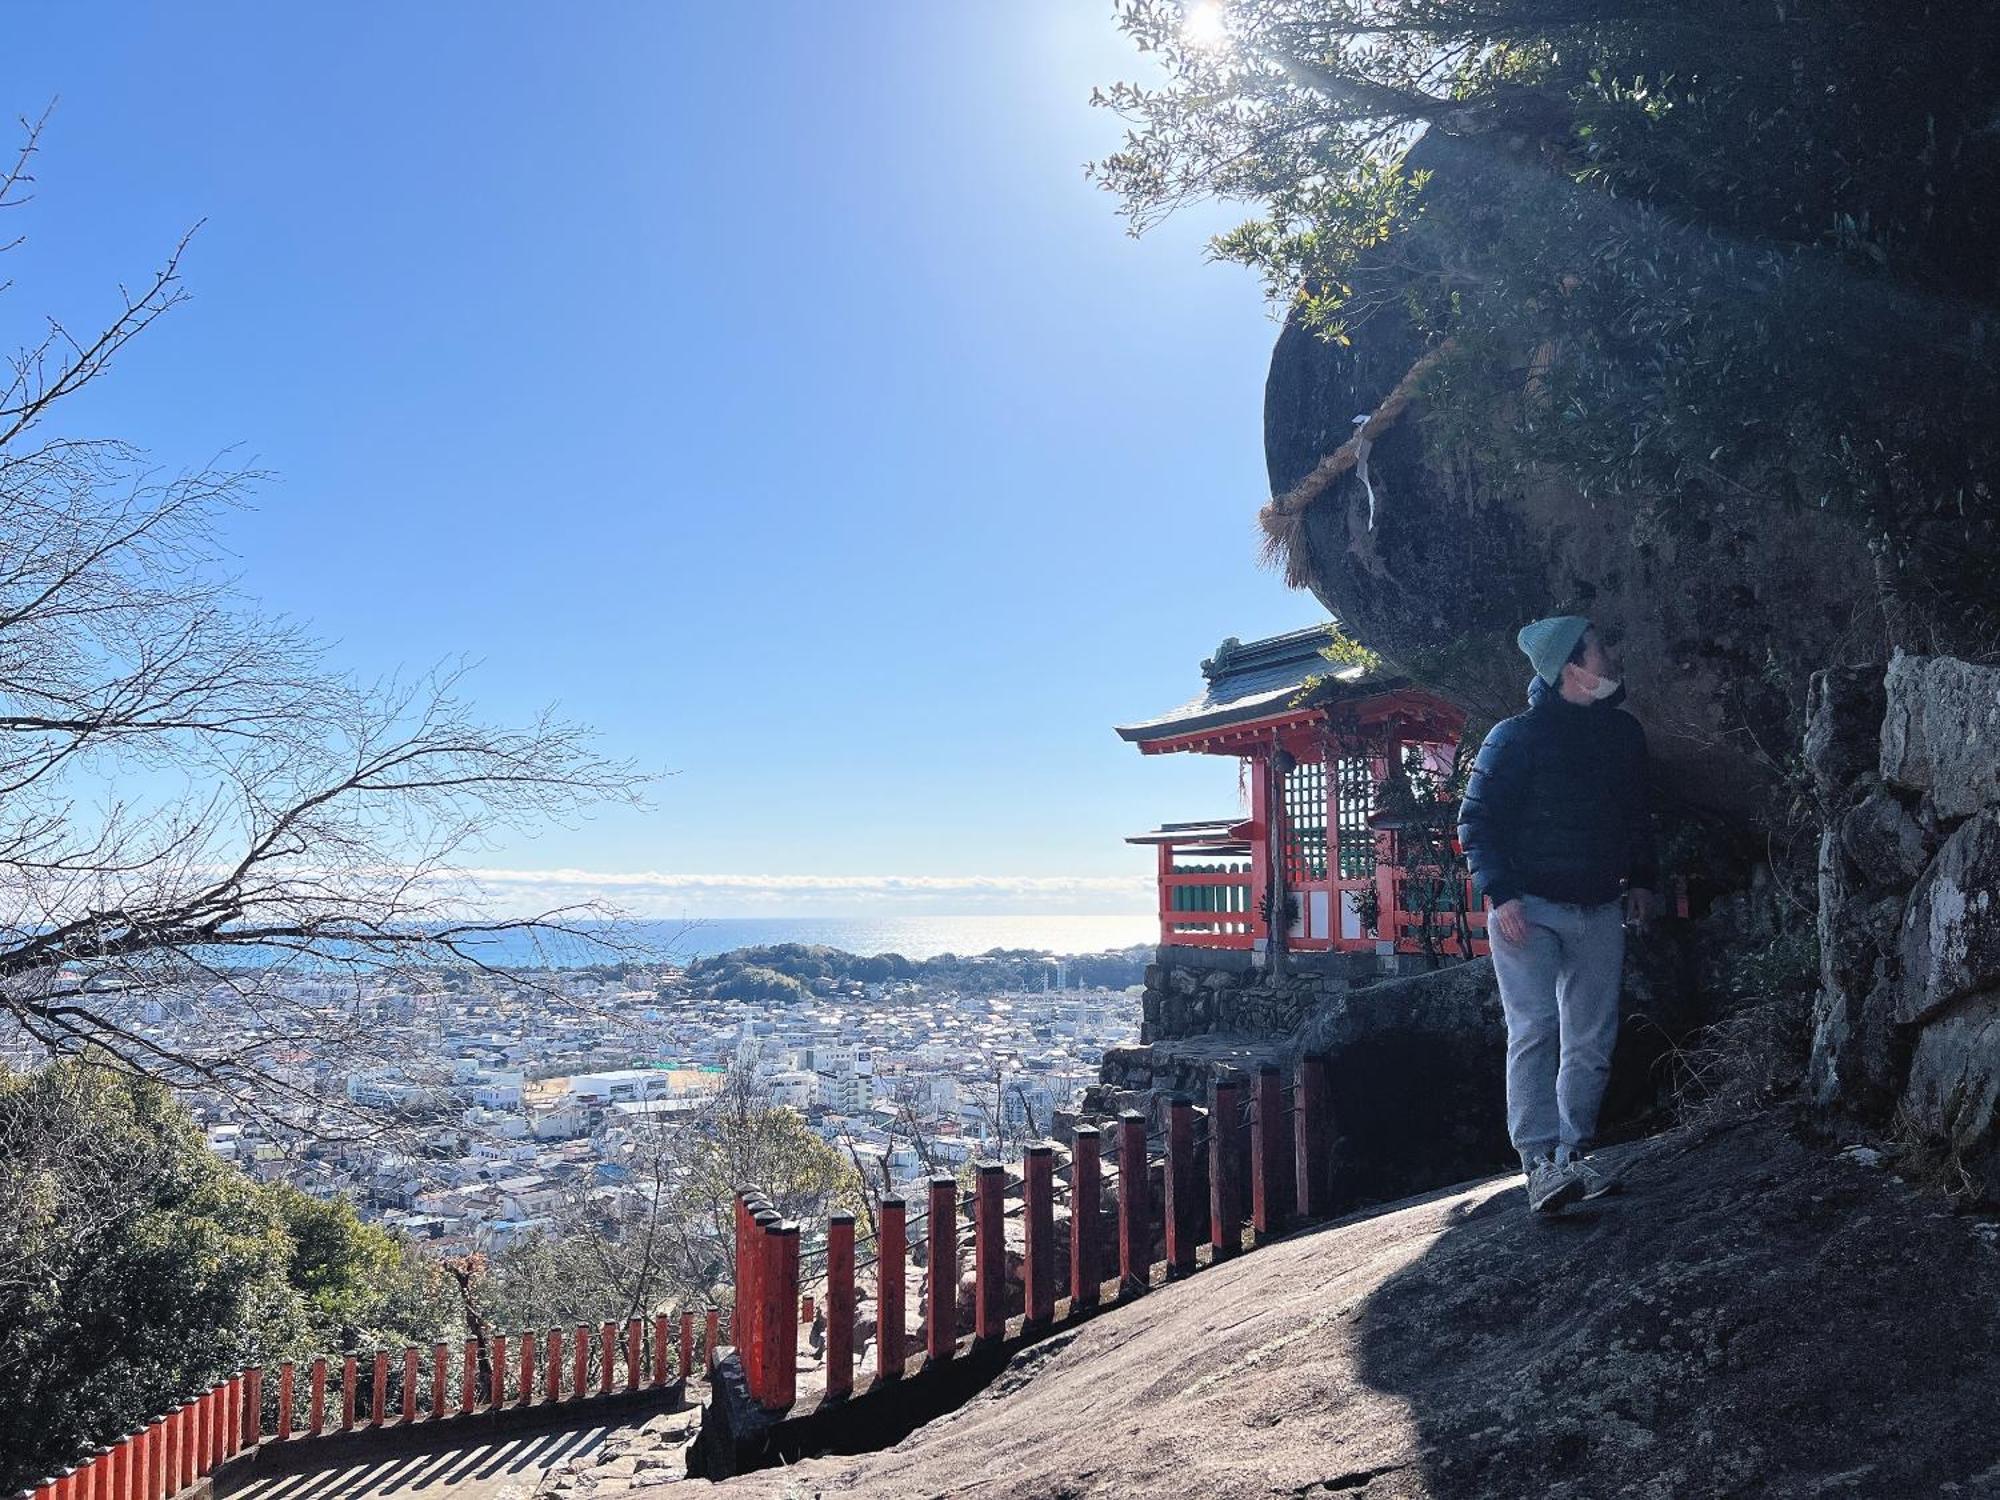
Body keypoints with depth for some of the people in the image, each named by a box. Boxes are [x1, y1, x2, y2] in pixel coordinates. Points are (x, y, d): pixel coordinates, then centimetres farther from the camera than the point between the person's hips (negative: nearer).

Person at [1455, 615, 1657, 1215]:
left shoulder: (1623, 732, 10)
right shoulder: (1516, 737, -9)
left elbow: (1638, 814, 23)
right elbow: (1476, 820, -10)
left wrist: (1641, 880, 15)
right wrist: (1501, 895, -18)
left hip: (1599, 910, 6)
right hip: (1529, 908, -6)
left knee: (1592, 1043, 6)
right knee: (1535, 1030, -12)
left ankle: (1573, 1156, 15)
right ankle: (1541, 1163, -11)